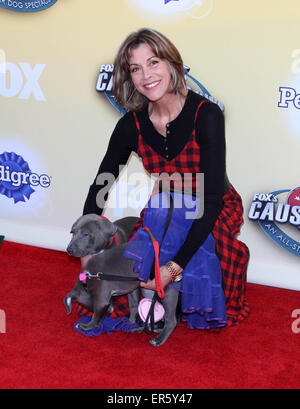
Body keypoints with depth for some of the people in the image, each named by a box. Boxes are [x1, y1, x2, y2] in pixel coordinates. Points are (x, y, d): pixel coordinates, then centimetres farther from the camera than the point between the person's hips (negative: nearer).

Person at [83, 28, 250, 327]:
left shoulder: (206, 115, -27)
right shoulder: (131, 125, -15)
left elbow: (212, 199, -31)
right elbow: (99, 188, -2)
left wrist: (175, 266, -39)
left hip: (216, 211, -3)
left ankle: (227, 306, -3)